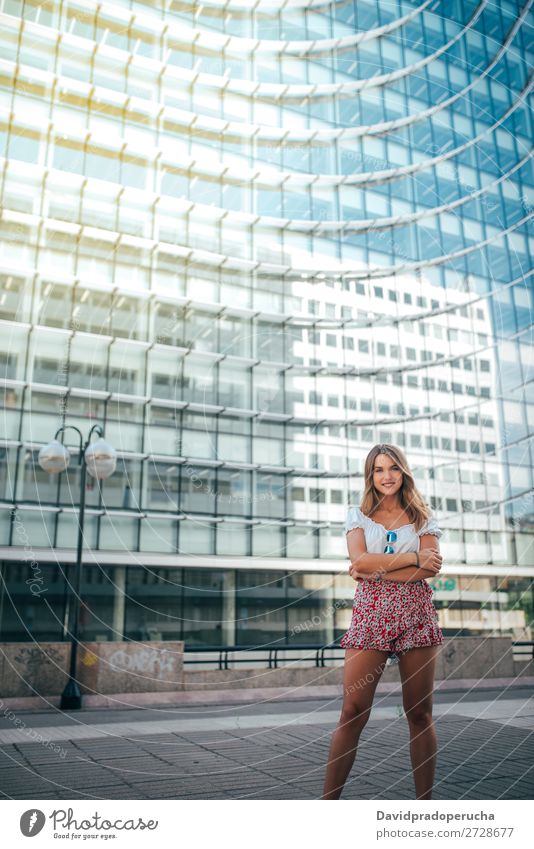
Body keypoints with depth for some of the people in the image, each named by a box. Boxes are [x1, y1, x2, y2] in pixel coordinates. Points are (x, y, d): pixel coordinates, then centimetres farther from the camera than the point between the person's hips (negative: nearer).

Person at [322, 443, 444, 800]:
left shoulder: (423, 517, 11)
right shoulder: (358, 515, 10)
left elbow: (431, 568, -4)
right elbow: (359, 559, -7)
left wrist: (376, 570, -10)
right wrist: (414, 558, -10)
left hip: (416, 614, 1)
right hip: (370, 613, -1)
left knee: (420, 714, 6)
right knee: (352, 712, -5)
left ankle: (426, 799, 19)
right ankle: (328, 799, 3)